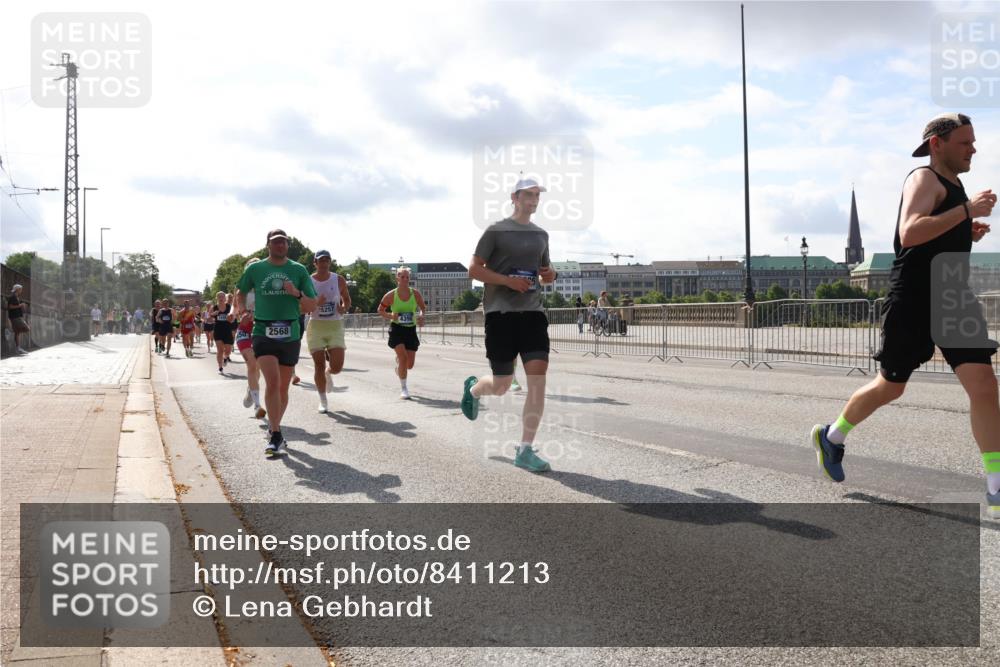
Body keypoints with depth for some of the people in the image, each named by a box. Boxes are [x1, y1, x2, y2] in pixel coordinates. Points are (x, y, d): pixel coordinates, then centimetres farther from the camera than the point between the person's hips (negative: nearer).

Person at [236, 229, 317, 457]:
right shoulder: (255, 269, 4)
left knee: (283, 388, 11)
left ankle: (274, 428, 31)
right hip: (263, 333, -2)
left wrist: (297, 293, -14)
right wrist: (241, 309, 1)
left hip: (290, 335, 2)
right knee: (273, 382, -19)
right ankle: (275, 436, -14)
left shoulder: (299, 270, 6)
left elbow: (312, 307, 4)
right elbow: (241, 293, 21)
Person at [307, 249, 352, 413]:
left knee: (337, 367, -7)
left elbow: (347, 299, 17)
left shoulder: (339, 280, 4)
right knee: (319, 365, -2)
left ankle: (328, 373, 31)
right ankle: (323, 400, 14)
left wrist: (344, 309, -5)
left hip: (335, 326, 1)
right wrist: (315, 304, -18)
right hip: (316, 326, -1)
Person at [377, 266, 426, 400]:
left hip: (411, 329, 3)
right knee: (403, 357, -19)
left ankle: (399, 365, 43)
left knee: (410, 364, 4)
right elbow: (380, 310, 4)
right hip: (396, 329, -3)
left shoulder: (415, 293, -2)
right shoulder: (391, 295, -7)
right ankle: (403, 388, -5)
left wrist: (421, 315, -10)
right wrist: (390, 316, -15)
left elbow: (422, 307, 12)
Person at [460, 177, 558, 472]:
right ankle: (473, 388, 40)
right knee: (502, 386, 2)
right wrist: (509, 280, -15)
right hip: (501, 313, -4)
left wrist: (550, 274, 3)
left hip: (533, 312, 4)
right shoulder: (497, 231, -1)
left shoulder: (541, 234, 16)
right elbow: (474, 269, -3)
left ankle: (525, 451, -6)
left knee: (538, 378, -11)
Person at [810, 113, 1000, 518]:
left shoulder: (953, 184, 18)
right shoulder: (925, 179, -10)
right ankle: (830, 437, 33)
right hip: (913, 299, -7)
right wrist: (967, 210, -26)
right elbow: (910, 234, -29)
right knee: (891, 386, 8)